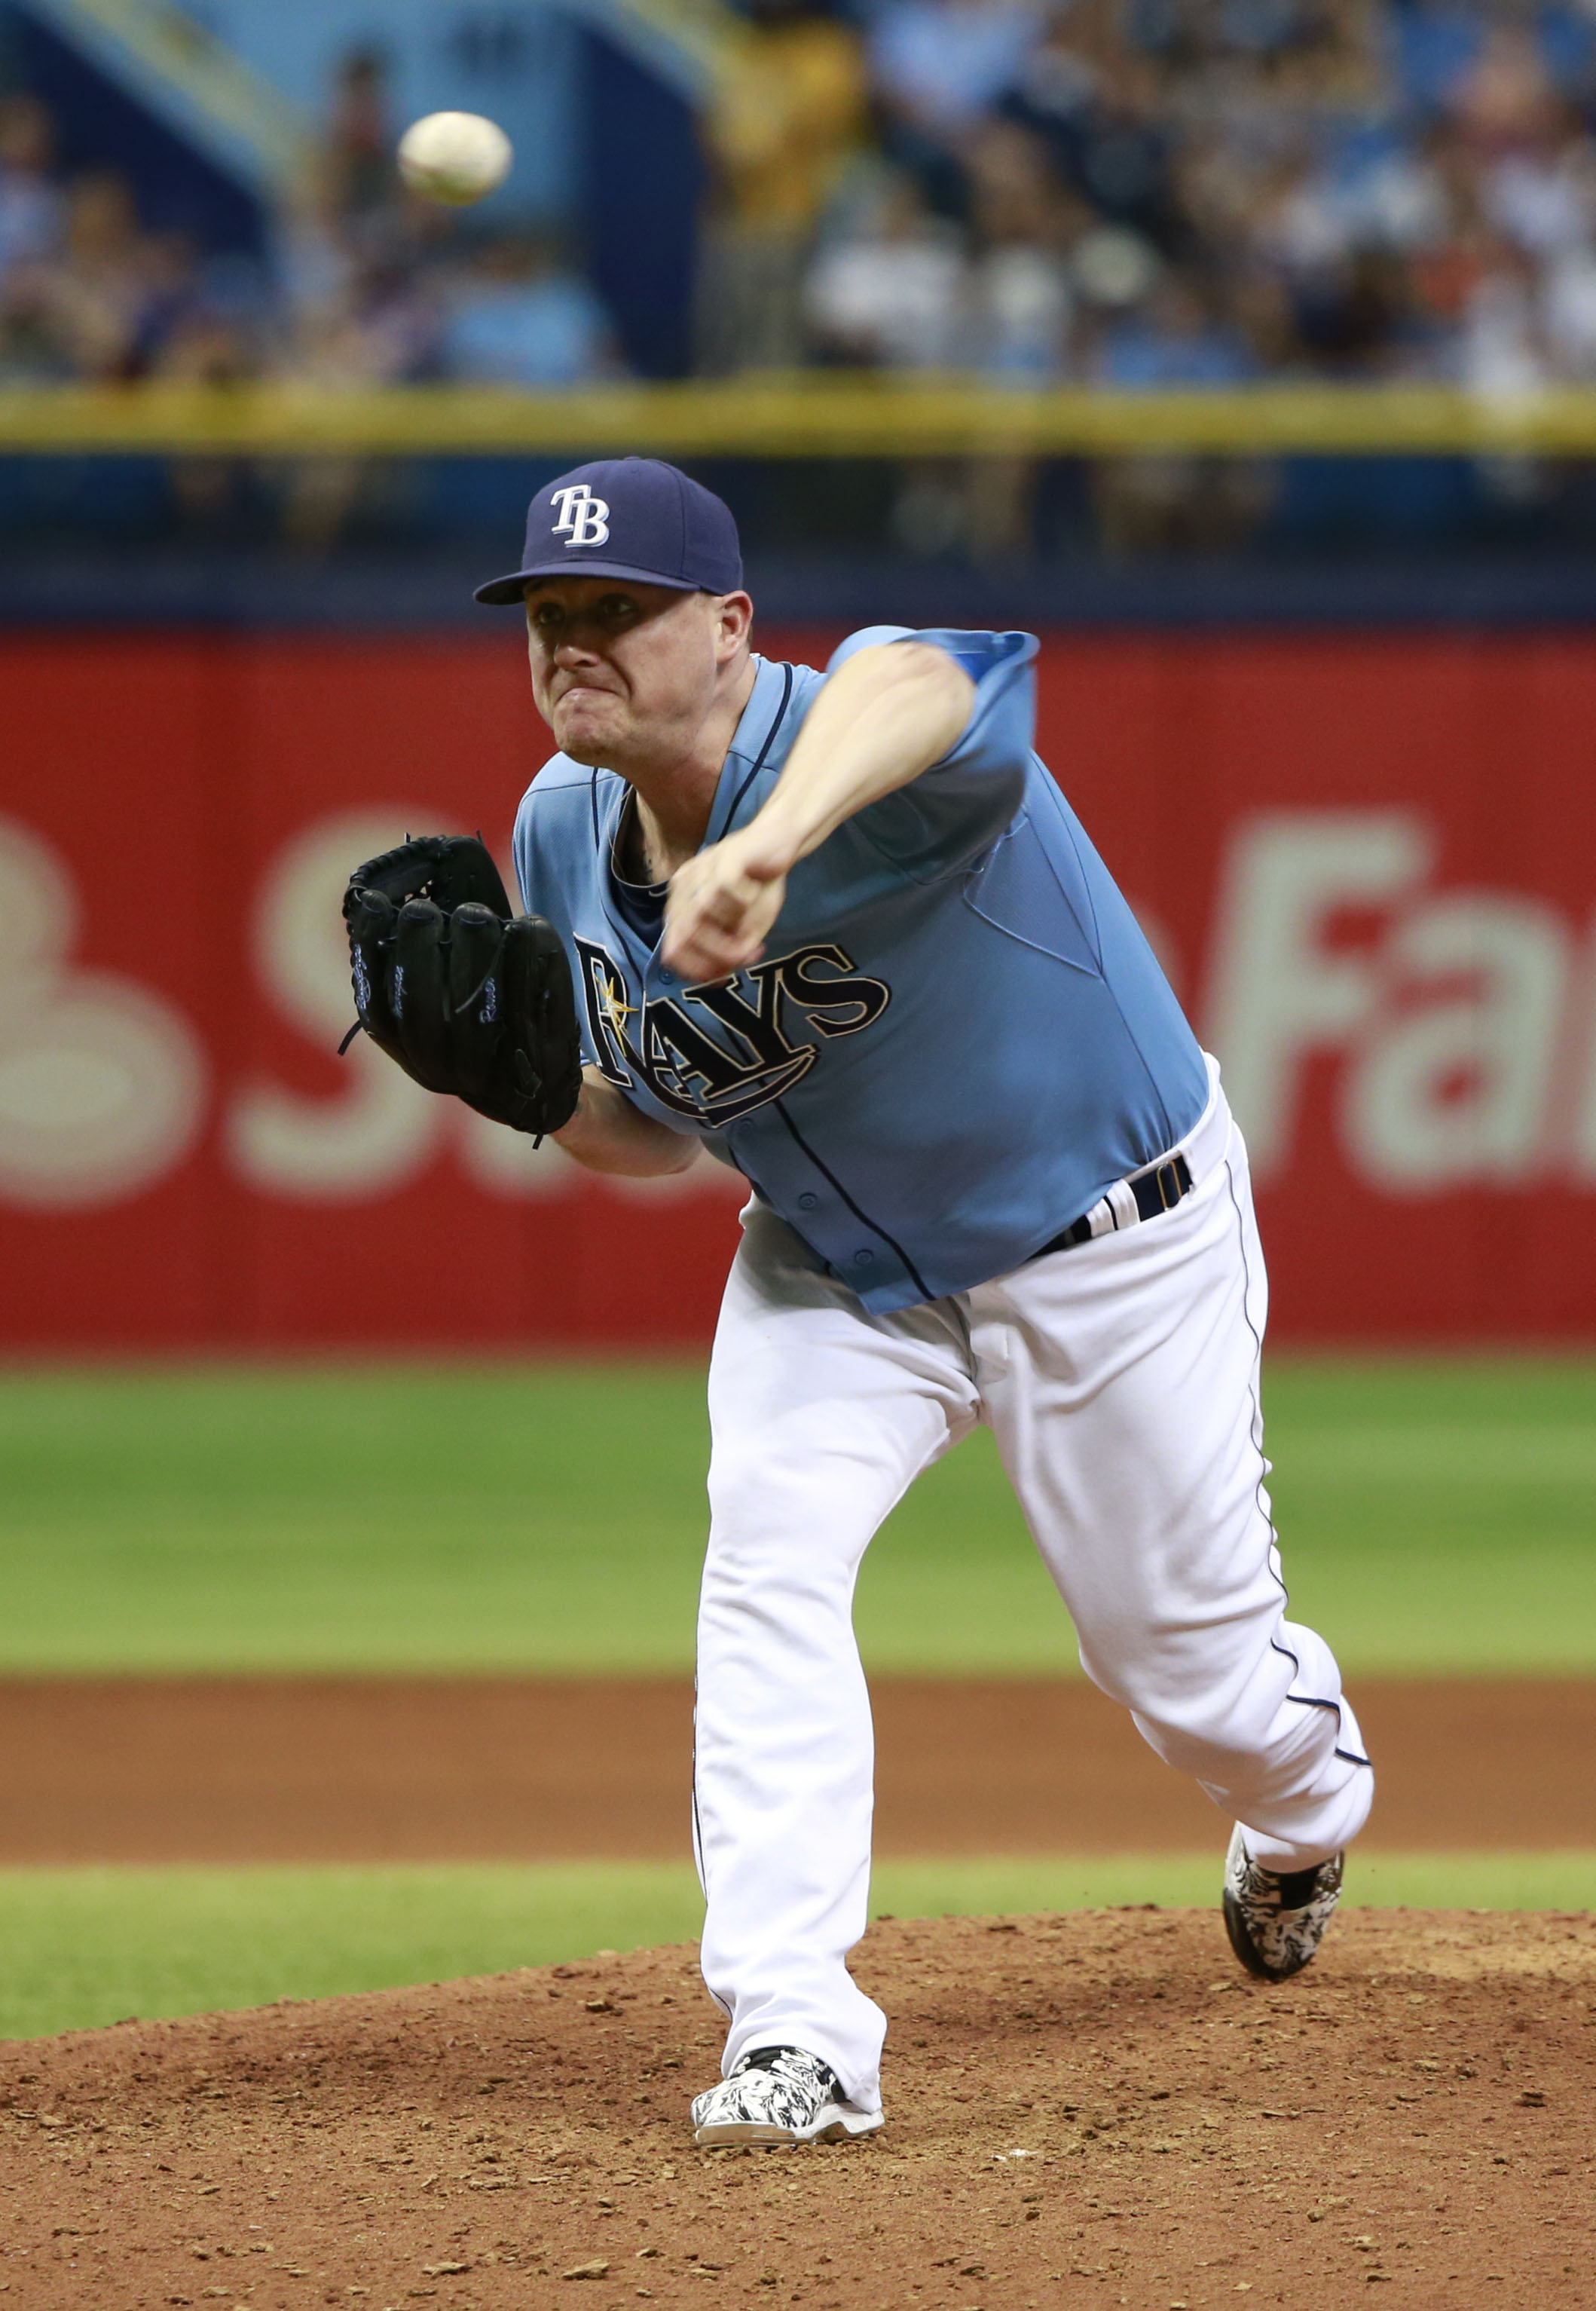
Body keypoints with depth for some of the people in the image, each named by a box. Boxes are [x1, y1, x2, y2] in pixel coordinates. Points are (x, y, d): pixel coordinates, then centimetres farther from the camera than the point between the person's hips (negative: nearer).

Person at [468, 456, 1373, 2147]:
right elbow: (649, 1134, 3)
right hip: (833, 1267, 5)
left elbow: (922, 684, -65)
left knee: (1186, 1665, 9)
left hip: (1107, 1241, -5)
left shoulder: (850, 738, -35)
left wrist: (769, 841, -85)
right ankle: (793, 2037, -23)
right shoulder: (565, 835, -12)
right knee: (768, 1551, -22)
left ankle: (1305, 1802, 48)